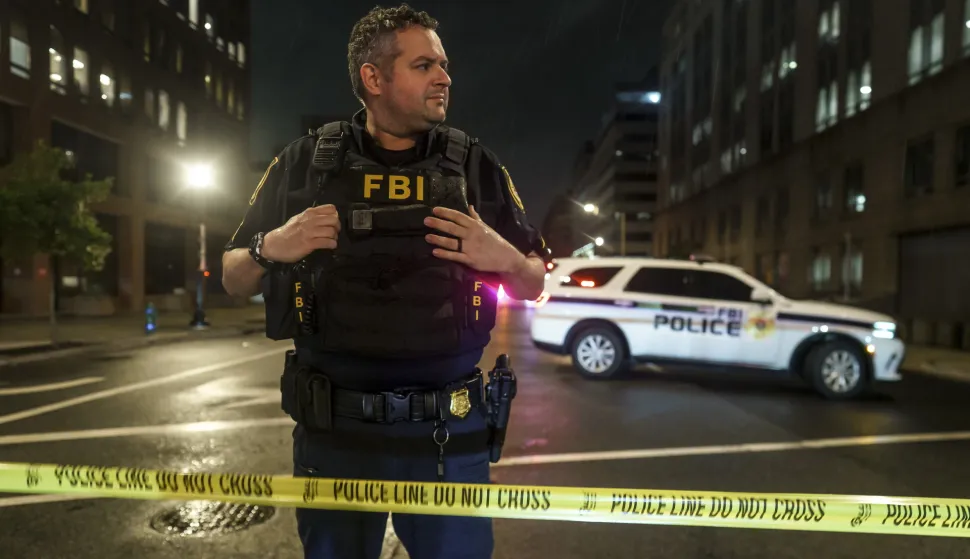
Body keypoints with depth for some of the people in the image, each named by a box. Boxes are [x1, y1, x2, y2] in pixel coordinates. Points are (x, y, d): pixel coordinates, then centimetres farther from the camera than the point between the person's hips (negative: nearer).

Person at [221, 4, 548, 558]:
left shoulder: (477, 166, 2)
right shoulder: (304, 162, 2)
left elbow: (533, 285, 8)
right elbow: (234, 280, 9)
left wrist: (503, 257, -13)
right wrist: (269, 248, -12)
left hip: (450, 436, 0)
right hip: (334, 434, 1)